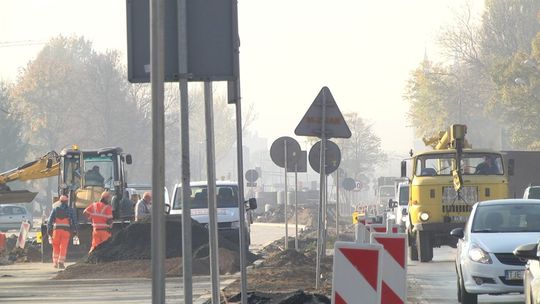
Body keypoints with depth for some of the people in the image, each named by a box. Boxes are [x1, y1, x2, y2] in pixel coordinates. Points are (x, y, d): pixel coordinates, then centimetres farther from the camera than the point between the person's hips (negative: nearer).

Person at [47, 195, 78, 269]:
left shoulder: (55, 209, 8)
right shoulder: (70, 209, 5)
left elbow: (50, 220, 2)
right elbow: (73, 221, 1)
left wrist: (49, 230, 2)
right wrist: (75, 231, 4)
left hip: (57, 229, 1)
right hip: (66, 230, -1)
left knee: (56, 247, 12)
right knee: (63, 248, 0)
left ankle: (55, 263, 12)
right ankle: (61, 263, -8)